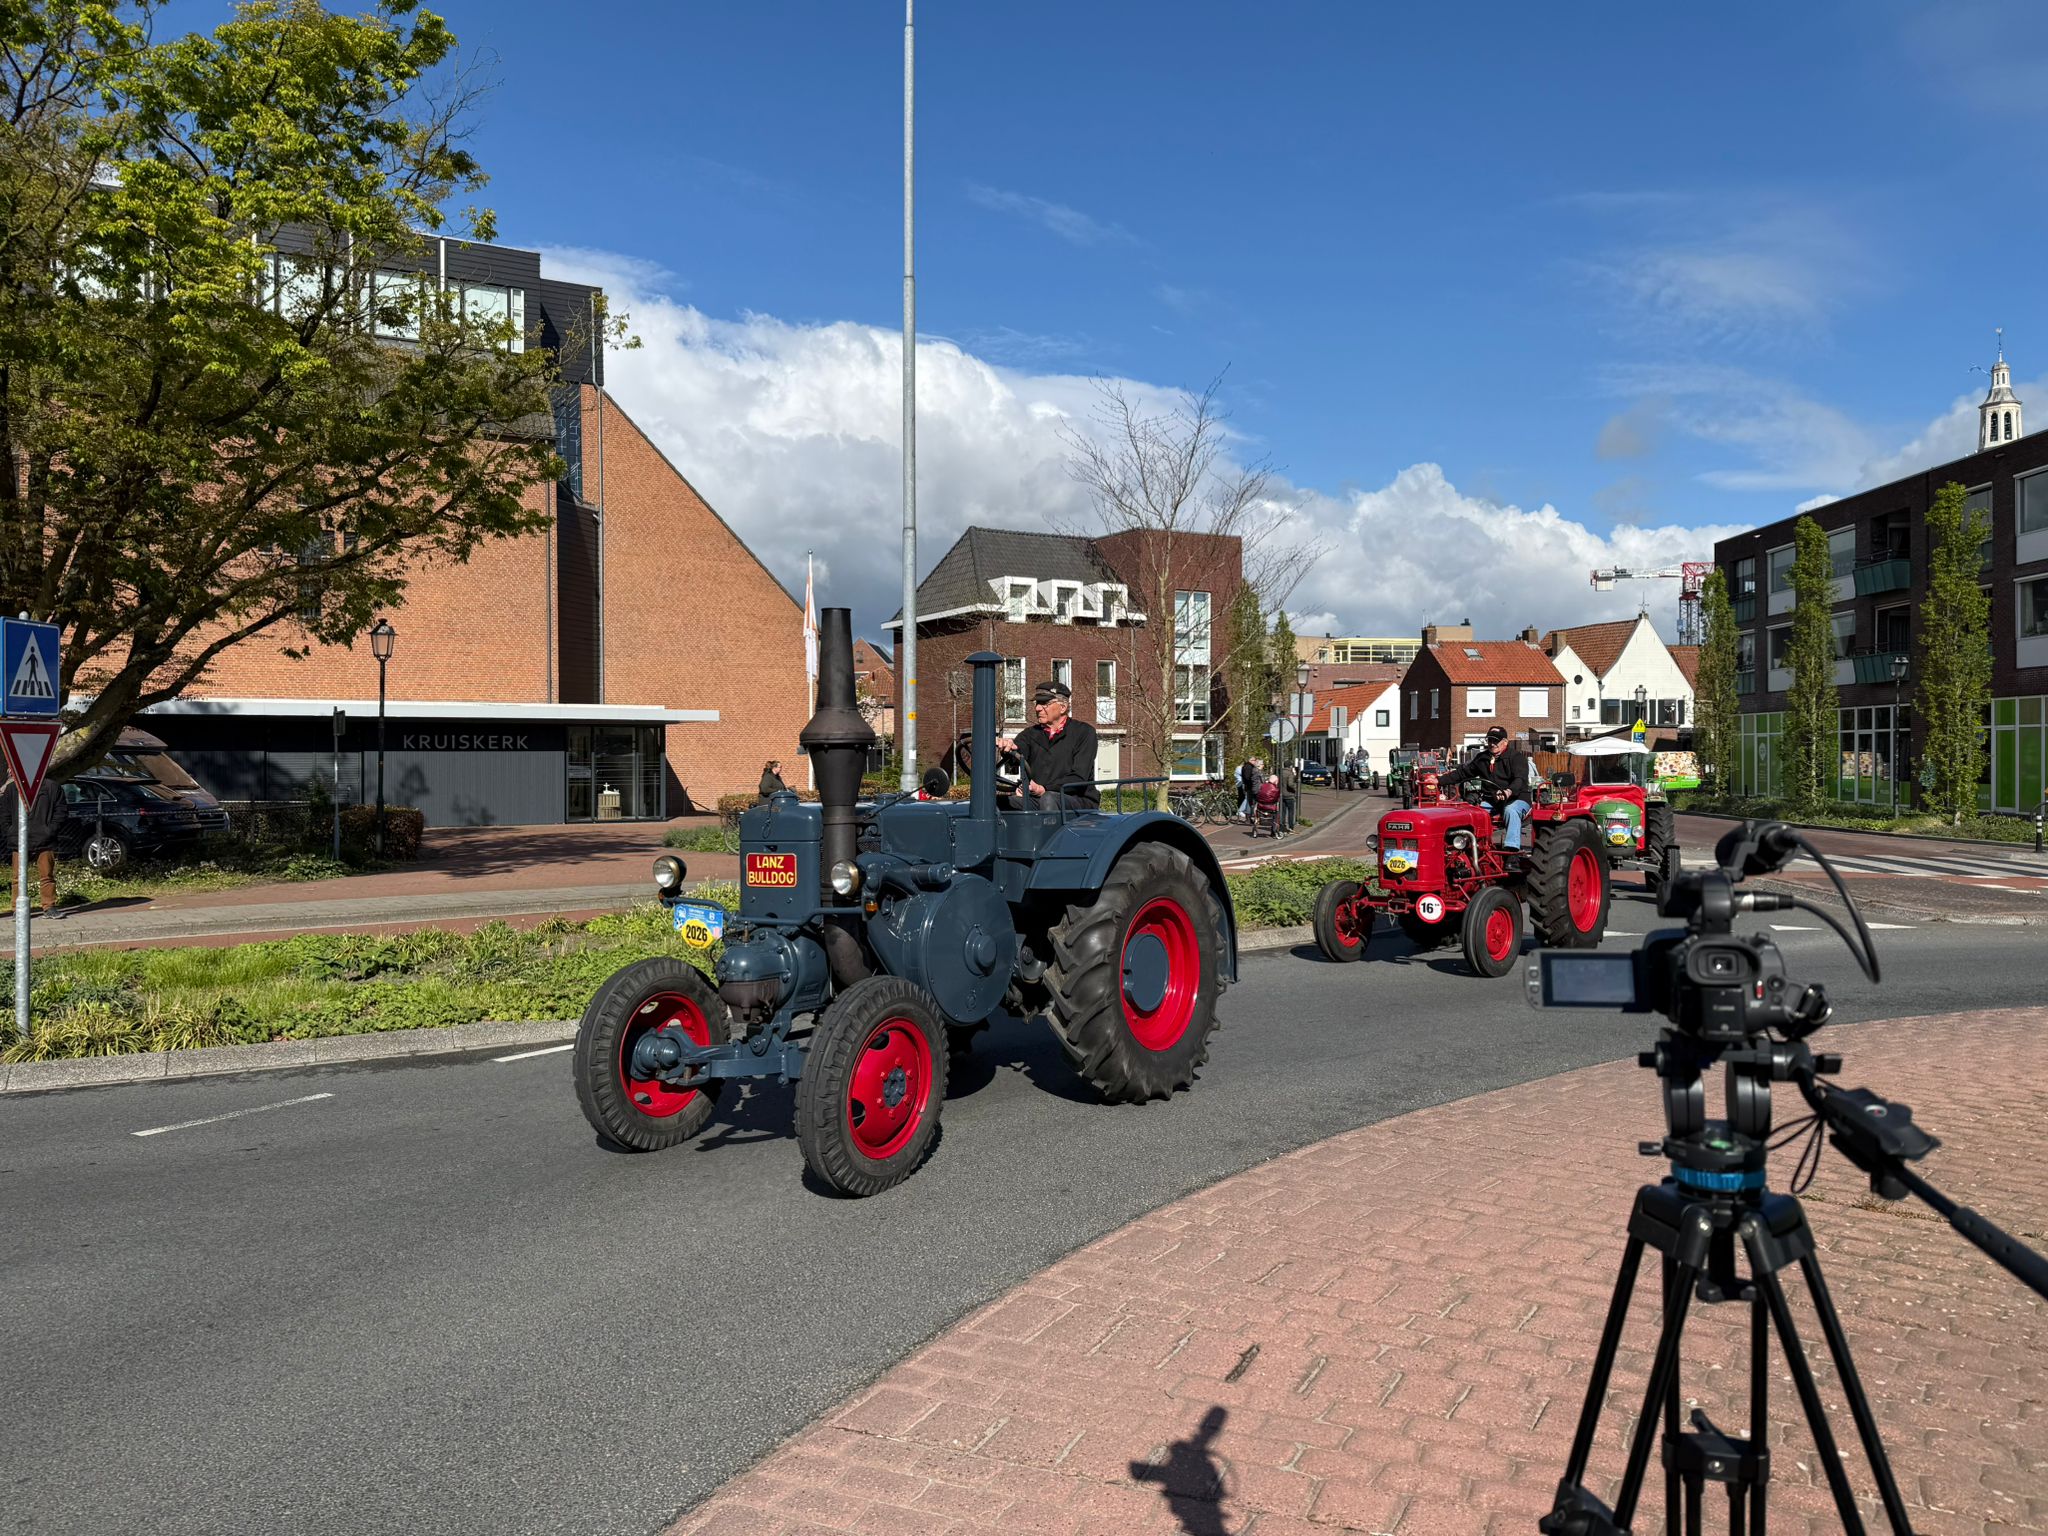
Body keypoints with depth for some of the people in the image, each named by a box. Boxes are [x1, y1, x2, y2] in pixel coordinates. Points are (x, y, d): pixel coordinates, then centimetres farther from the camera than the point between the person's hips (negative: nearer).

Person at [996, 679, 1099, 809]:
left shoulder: (1083, 732, 2)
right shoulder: (1031, 734, 15)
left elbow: (1079, 778, -8)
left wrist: (1045, 789, -22)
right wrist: (1007, 746, -34)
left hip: (1080, 800, -3)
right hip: (1037, 800, 3)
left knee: (1049, 799, -37)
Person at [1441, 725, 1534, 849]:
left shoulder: (1517, 756, -4)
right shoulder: (1482, 758, 14)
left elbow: (1520, 779, -20)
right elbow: (1462, 773, 19)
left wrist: (1509, 791, -42)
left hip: (1516, 799, -6)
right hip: (1491, 801, 6)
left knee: (1511, 811, -38)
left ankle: (1511, 850, -50)